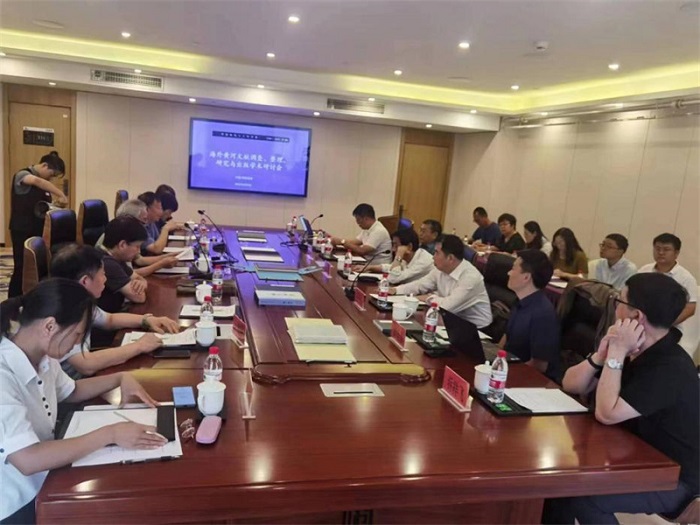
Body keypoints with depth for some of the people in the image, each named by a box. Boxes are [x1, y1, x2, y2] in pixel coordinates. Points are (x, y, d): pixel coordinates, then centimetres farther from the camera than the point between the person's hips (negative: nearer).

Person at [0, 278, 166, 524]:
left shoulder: (41, 357, -3)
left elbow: (70, 391, 17)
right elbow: (28, 460, -36)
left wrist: (120, 378, 2)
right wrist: (110, 434, -33)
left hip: (44, 481, 7)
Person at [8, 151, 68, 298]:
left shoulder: (44, 183, 11)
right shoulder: (22, 175, -12)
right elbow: (37, 181, -36)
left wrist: (55, 203, -8)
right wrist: (61, 195, -42)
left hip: (39, 230, 7)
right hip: (22, 231, -7)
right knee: (22, 267, -2)